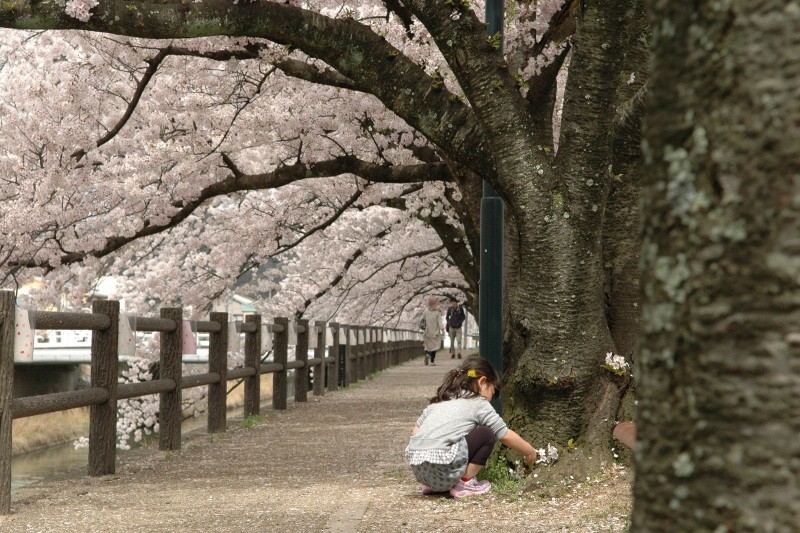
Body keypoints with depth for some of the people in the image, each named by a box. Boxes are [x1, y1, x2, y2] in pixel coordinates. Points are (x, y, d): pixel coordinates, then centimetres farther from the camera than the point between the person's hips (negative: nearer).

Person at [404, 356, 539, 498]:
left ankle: (434, 485, 18)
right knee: (487, 434, 6)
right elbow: (506, 436, 8)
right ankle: (464, 483, 5)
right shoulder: (478, 403, 6)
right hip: (442, 469, -7)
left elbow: (415, 431, 20)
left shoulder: (439, 401, 24)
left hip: (417, 470, 7)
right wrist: (530, 452, 23)